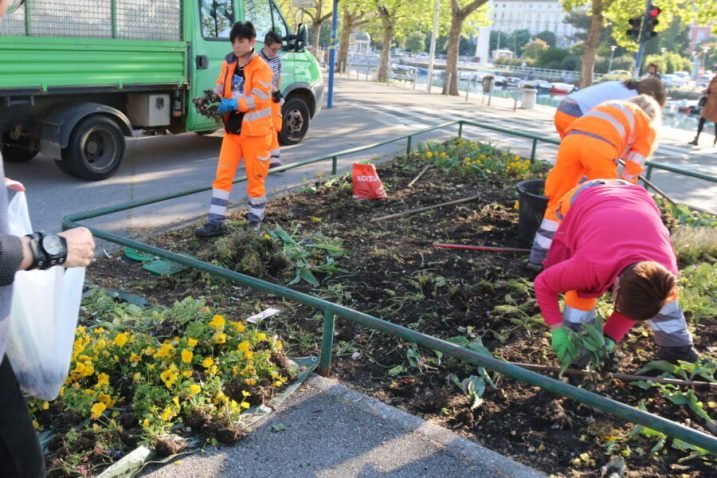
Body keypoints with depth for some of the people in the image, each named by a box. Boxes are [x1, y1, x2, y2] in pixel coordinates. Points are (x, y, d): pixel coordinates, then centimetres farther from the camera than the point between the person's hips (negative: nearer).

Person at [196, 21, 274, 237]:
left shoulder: (261, 68, -11)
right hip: (232, 130, 6)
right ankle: (216, 222, 3)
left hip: (255, 132, -5)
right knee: (222, 175, 1)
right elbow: (220, 89, 11)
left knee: (255, 178, 7)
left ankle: (255, 220, 23)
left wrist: (233, 103, -31)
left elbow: (258, 98, -20)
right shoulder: (228, 64, 9)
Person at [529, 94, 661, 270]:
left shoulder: (612, 107, 42)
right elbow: (631, 171, 21)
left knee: (559, 201, 14)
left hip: (572, 138, 4)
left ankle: (538, 256, 17)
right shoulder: (649, 130, 29)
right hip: (601, 145, -4)